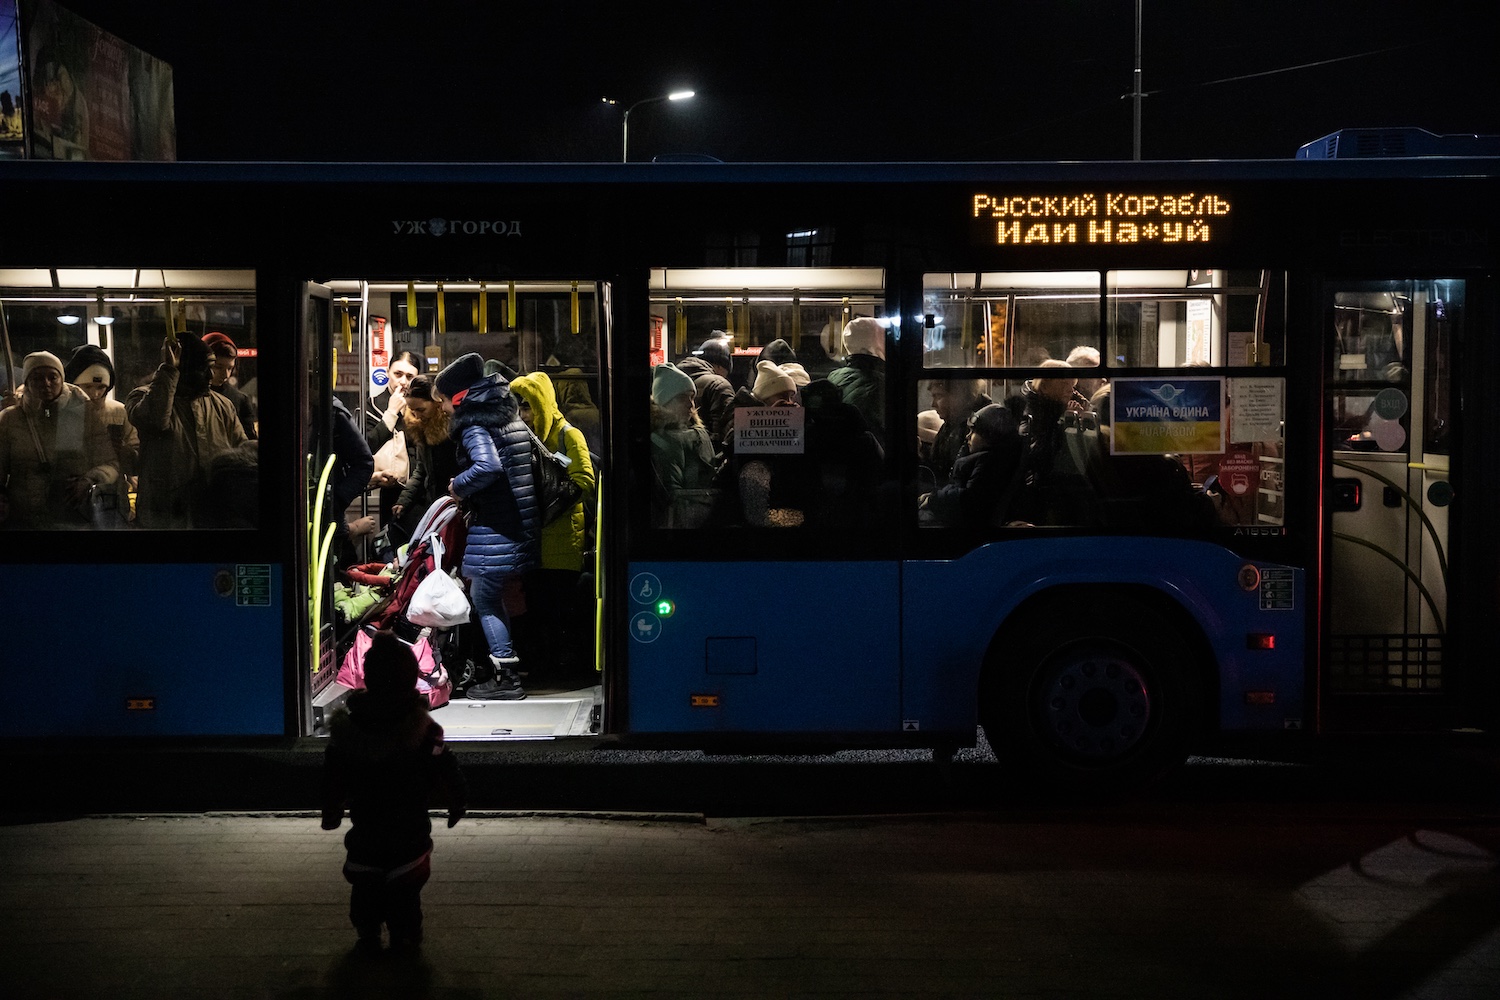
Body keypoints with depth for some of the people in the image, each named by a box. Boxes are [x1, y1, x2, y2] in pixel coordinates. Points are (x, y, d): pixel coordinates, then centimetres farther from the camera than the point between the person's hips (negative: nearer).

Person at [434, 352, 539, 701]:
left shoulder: (473, 424, -12)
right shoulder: (511, 418, 14)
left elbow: (488, 466, -29)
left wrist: (459, 487, -11)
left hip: (494, 526, -9)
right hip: (520, 524, 9)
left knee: (485, 600, -1)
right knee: (496, 598, 18)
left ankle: (506, 678, -2)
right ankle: (509, 668, 22)